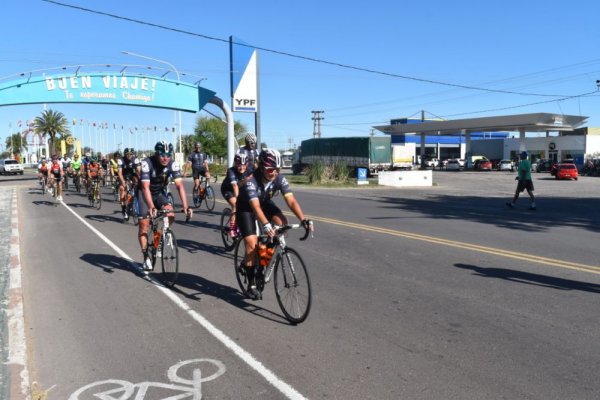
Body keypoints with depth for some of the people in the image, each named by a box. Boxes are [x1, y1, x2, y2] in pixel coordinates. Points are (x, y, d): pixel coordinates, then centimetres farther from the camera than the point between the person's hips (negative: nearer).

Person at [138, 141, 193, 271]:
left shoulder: (173, 164, -23)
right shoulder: (147, 163, -31)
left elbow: (180, 185, -30)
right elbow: (145, 187, -40)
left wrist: (185, 207, -41)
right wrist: (151, 207, -53)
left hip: (159, 192, 3)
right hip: (144, 192, -2)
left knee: (170, 215, -22)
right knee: (144, 224, -10)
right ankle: (146, 257, 1)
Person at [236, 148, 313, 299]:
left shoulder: (280, 179, -24)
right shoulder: (251, 180, -36)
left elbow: (291, 200, -31)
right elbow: (255, 206, -46)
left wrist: (303, 219, -46)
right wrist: (265, 224, -62)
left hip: (265, 203, 4)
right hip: (246, 207, -4)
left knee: (282, 223, -24)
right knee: (252, 243, -16)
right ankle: (251, 284, -4)